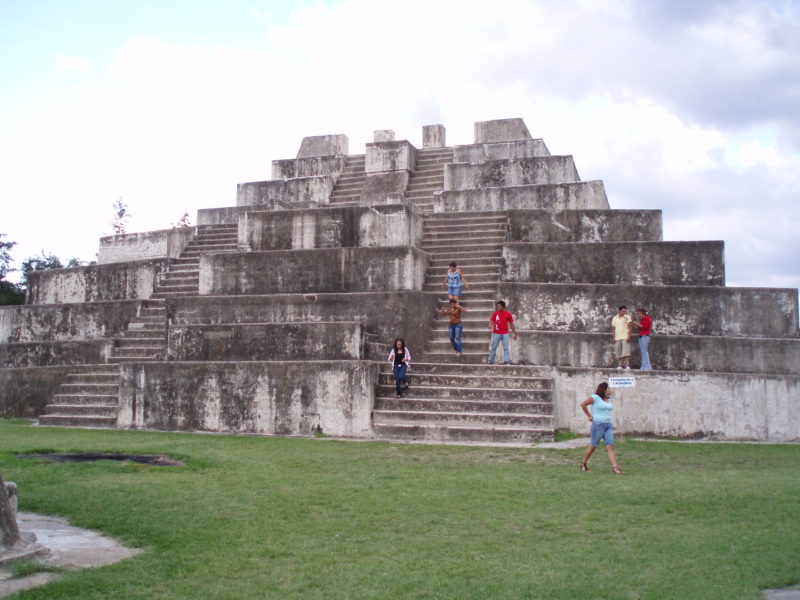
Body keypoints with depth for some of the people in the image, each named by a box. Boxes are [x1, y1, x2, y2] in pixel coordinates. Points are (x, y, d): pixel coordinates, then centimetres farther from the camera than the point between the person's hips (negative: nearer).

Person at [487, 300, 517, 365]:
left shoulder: (508, 314, 4)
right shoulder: (495, 313, 3)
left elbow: (511, 324, 10)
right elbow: (491, 321, -1)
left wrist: (515, 333, 11)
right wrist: (490, 326, -26)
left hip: (505, 334, 0)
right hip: (496, 333, 0)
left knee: (506, 348, -5)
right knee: (493, 348, 5)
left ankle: (506, 361, -6)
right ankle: (490, 361, 14)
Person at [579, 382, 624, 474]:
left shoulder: (608, 399, 15)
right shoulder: (595, 397, -7)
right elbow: (583, 404, -8)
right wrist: (589, 416, -5)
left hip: (608, 425, 6)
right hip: (598, 425, -6)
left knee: (610, 446, -4)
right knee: (593, 446, 3)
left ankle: (615, 468, -10)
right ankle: (583, 464, 19)